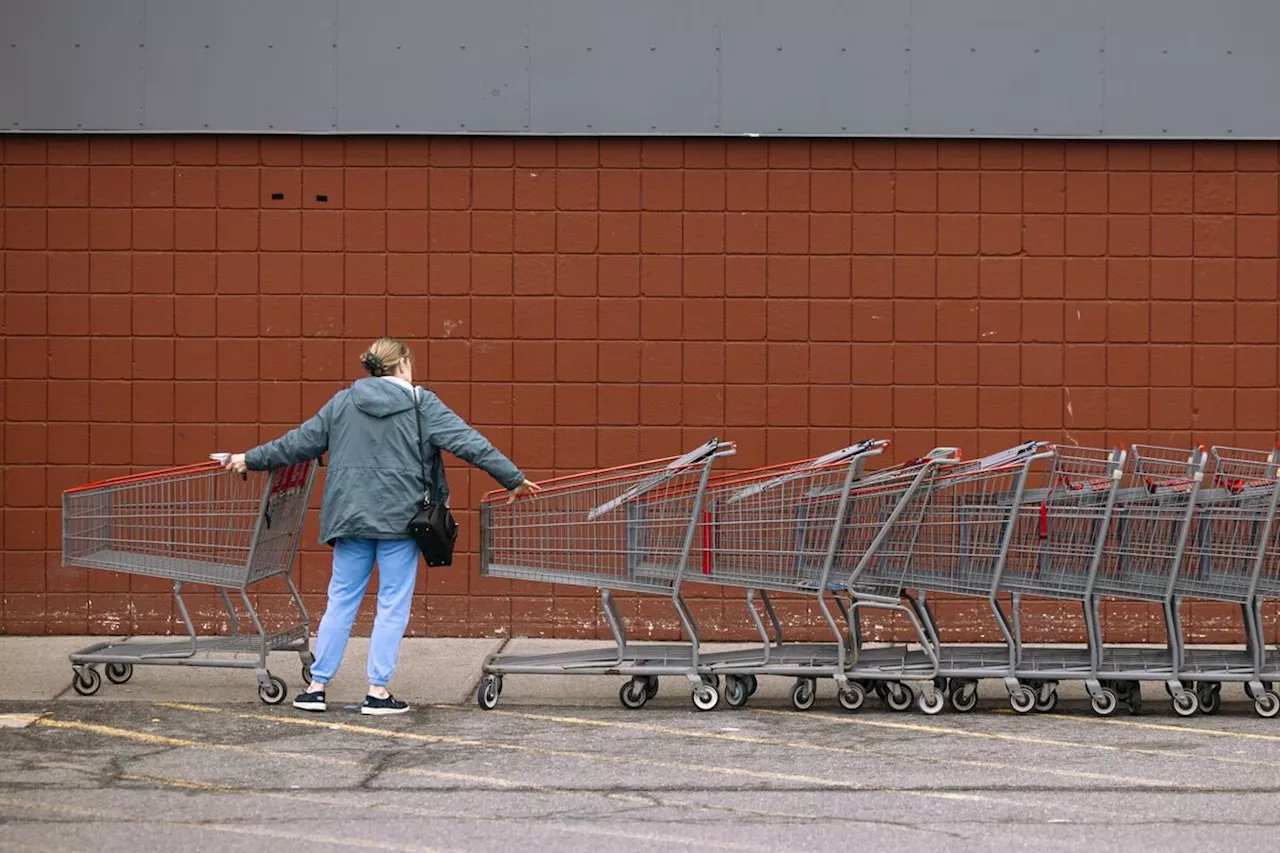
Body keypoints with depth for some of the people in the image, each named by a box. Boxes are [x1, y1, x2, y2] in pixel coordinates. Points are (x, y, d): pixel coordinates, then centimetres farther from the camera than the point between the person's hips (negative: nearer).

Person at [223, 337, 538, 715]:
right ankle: (378, 691, 1)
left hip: (351, 516, 4)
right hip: (400, 517, -4)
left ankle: (317, 685, 12)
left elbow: (300, 442, 13)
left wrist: (251, 459, 26)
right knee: (393, 605, 2)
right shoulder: (421, 404, -2)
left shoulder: (343, 403, 8)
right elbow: (470, 443, -5)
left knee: (341, 600, 11)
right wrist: (514, 479, 0)